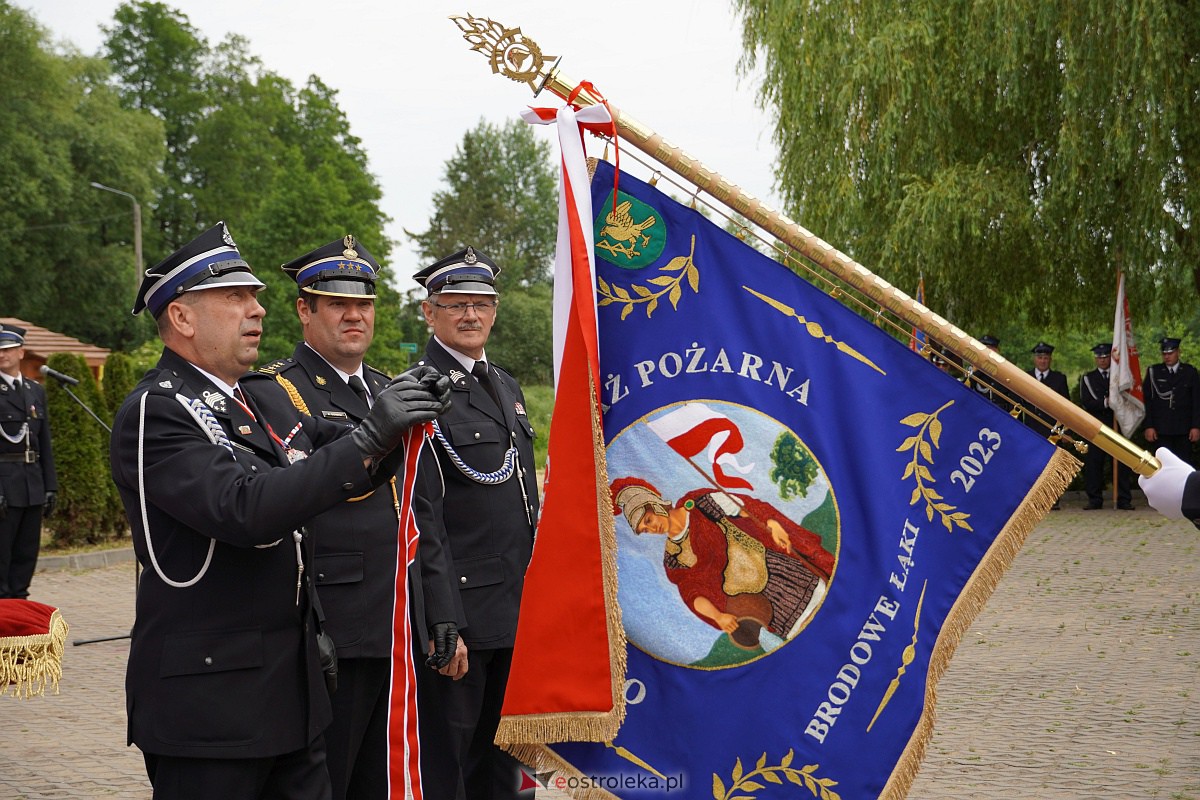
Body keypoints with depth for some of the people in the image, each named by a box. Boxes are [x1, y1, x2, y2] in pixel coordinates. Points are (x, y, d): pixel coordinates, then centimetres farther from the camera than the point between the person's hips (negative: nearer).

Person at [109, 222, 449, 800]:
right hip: (206, 695, -8)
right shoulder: (154, 413, -14)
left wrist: (404, 419, -3)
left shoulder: (268, 397, 12)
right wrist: (370, 435, -27)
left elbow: (355, 472, 18)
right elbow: (246, 510, -27)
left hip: (293, 684, 8)